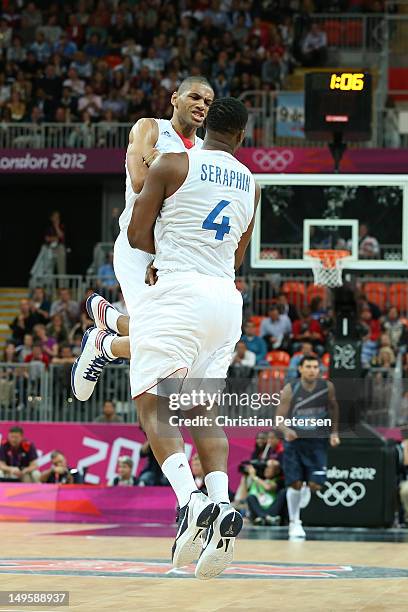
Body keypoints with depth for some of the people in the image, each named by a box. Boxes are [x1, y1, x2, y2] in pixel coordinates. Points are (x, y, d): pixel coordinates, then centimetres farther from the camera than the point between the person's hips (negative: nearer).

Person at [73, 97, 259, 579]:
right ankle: (221, 503, -10)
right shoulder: (250, 185, 17)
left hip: (179, 291, -6)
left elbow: (138, 235, 2)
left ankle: (190, 499, -28)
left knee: (152, 402, -6)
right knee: (202, 409, 12)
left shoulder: (173, 164, 0)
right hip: (227, 299, 6)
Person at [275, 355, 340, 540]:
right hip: (294, 440, -1)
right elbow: (279, 419, -11)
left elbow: (333, 407, 14)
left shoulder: (327, 387, -6)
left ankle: (306, 490, 30)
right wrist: (286, 430, -31)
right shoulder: (290, 390, -12)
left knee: (315, 485, -7)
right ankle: (294, 523, 14)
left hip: (318, 442, 1)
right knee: (295, 484, -2)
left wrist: (334, 432, 8)